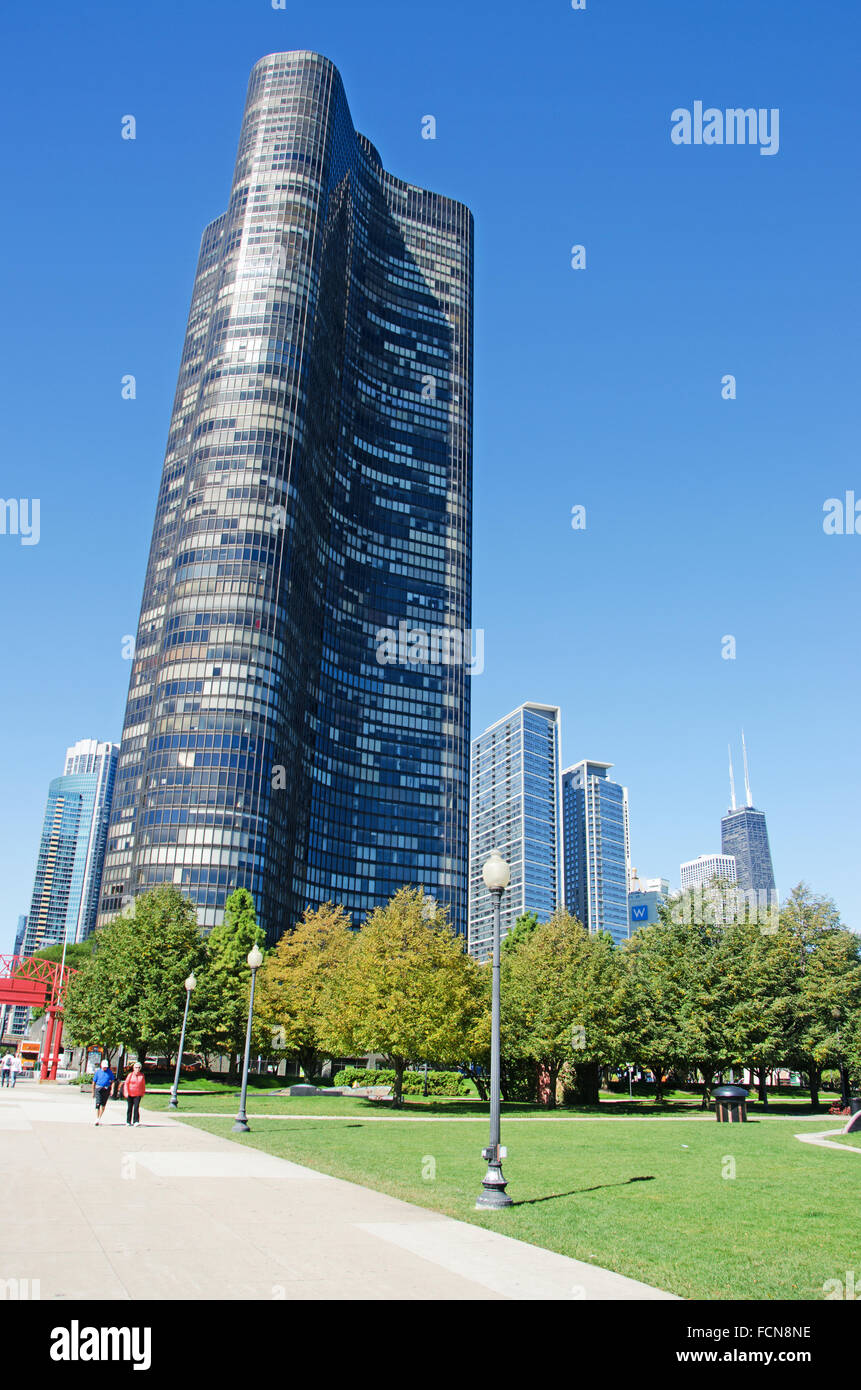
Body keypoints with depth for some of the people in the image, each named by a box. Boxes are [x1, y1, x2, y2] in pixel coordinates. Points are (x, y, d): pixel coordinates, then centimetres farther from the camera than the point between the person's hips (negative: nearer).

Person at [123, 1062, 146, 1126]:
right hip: (130, 1094, 0)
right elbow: (126, 1084, -2)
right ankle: (128, 1122, 21)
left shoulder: (142, 1075, 3)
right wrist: (126, 1093, -9)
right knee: (129, 1108, 8)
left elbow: (143, 1085, 12)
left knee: (136, 1107, -12)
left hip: (138, 1094, 0)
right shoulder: (130, 1075, -1)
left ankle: (136, 1121, -11)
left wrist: (143, 1093, 11)